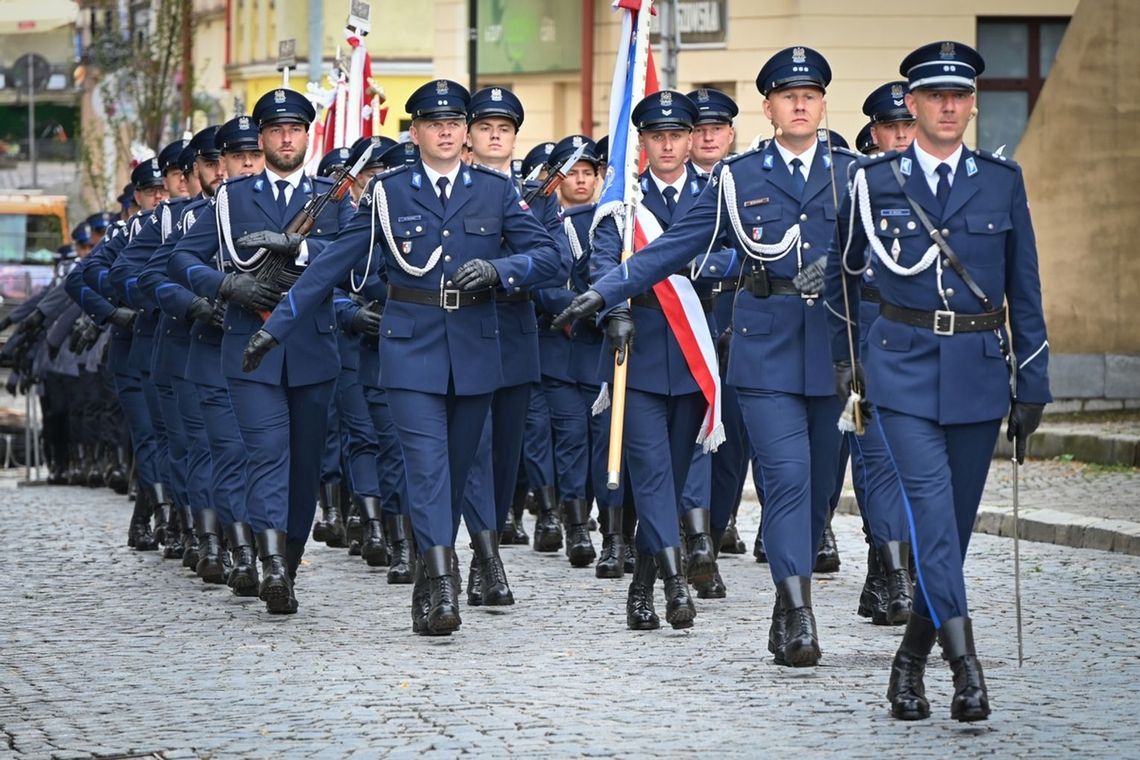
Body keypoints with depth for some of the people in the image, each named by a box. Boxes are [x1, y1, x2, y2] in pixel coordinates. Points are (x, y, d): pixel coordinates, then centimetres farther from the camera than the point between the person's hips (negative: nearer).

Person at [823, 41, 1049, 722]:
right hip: (904, 364, -2)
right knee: (930, 499, -19)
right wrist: (843, 353, 20)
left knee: (957, 516, 5)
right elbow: (844, 270, 17)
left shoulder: (1003, 180, 5)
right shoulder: (874, 181, 2)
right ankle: (963, 657, -27)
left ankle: (912, 661, 19)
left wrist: (1033, 385, 7)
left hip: (980, 368, 2)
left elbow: (1024, 287, 9)